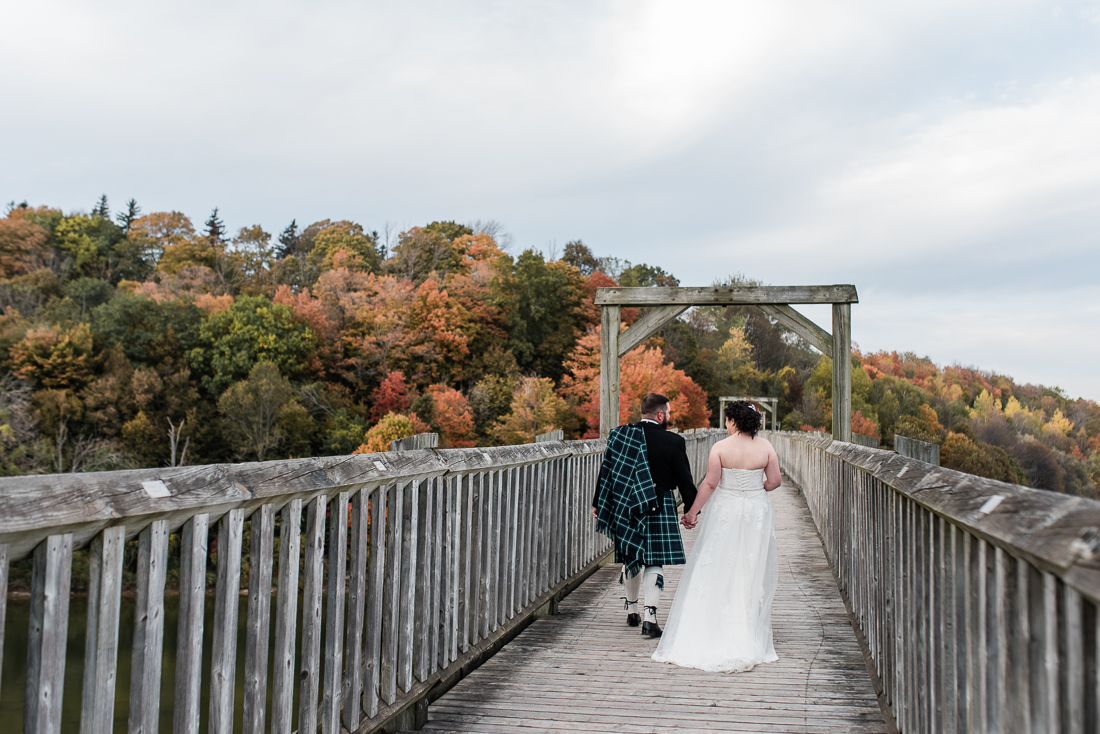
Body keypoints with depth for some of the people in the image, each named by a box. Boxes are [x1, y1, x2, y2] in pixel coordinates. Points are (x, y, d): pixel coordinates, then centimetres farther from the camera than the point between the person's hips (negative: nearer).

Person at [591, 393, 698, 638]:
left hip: (624, 506, 4)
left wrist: (598, 503, 12)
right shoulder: (673, 441, -9)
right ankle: (650, 618, -8)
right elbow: (685, 481, -4)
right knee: (654, 562, 0)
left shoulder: (619, 434, 1)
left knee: (631, 558, 18)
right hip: (658, 508, -4)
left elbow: (606, 471, 5)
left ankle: (631, 611, 31)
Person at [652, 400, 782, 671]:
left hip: (725, 512, -2)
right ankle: (750, 639, 18)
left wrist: (693, 512, -5)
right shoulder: (765, 446, -4)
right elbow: (774, 481, -1)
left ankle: (710, 633, 12)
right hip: (756, 513, 2)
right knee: (752, 572, 11)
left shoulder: (720, 448, -12)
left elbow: (710, 483, -13)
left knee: (716, 571, 7)